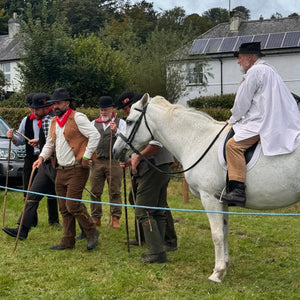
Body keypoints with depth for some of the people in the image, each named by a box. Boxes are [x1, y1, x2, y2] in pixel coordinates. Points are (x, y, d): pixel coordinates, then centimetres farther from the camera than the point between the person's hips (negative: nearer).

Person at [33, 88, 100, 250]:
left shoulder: (77, 118, -9)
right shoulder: (53, 122, 15)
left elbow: (95, 135, -15)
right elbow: (50, 143, 25)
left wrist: (86, 157, -15)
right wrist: (42, 157, 7)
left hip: (77, 170, -8)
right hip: (61, 170, 8)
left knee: (73, 205, -12)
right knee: (64, 208, 10)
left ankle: (92, 233, 8)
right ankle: (68, 241, 19)